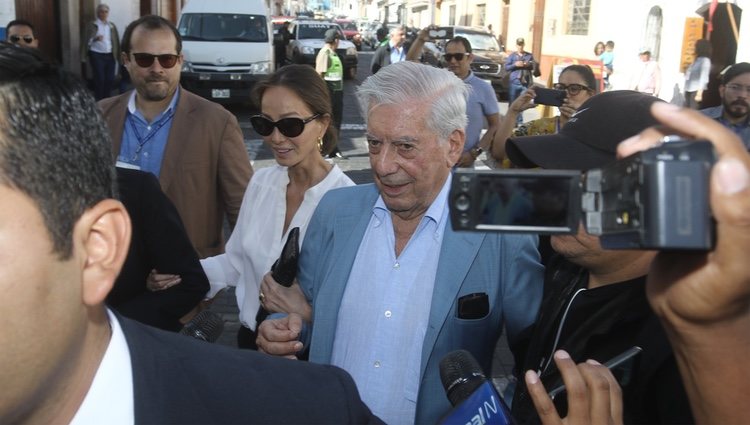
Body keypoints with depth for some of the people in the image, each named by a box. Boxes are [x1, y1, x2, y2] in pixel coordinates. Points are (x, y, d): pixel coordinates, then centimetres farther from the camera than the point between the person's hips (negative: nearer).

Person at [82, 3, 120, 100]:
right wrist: (95, 39, -23)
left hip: (110, 55, 4)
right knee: (99, 79, -8)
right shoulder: (91, 25, 2)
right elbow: (86, 40, -4)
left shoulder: (112, 25, 14)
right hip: (97, 55, -4)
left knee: (110, 79, 3)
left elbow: (116, 41, 12)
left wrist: (118, 56, 7)